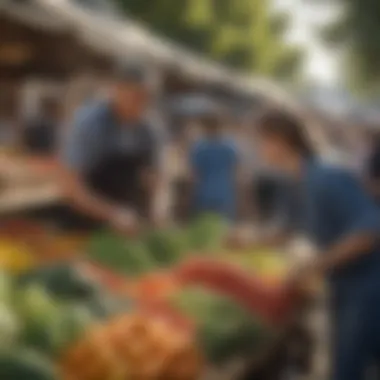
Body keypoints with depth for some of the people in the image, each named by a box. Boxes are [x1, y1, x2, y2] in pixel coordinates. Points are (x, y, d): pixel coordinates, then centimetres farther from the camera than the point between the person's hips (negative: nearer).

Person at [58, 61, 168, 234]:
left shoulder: (148, 130, -3)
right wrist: (112, 214, -28)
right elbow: (69, 183, -20)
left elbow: (154, 173, 8)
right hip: (87, 228, -5)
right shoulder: (89, 123, -17)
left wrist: (156, 202, -13)